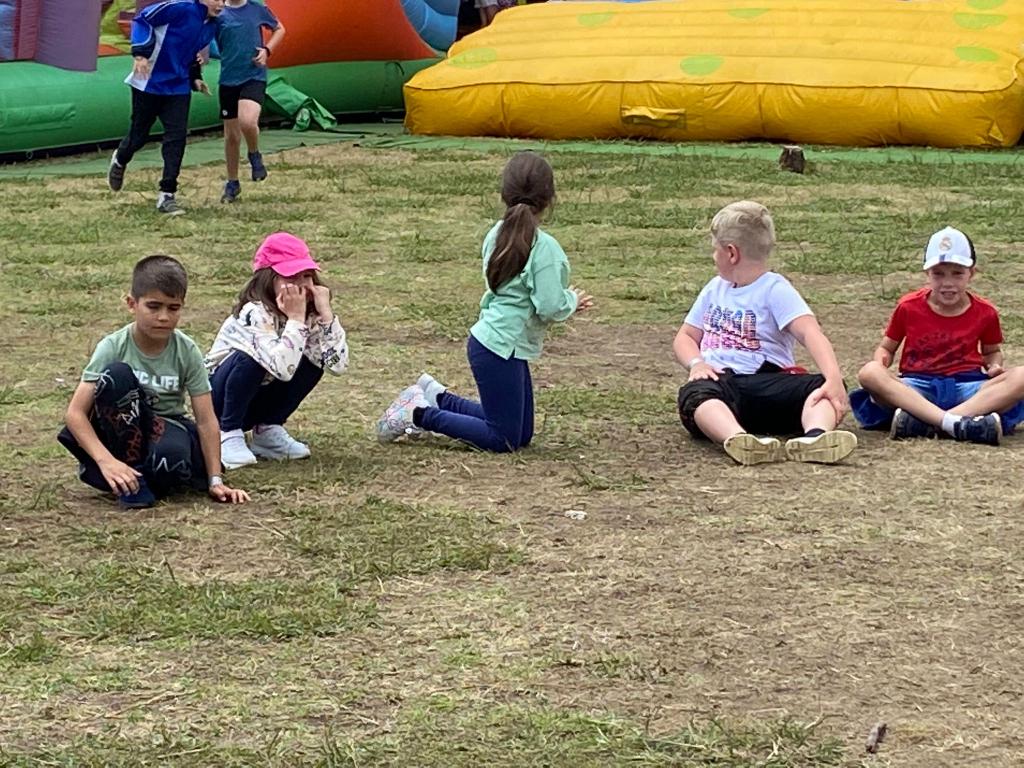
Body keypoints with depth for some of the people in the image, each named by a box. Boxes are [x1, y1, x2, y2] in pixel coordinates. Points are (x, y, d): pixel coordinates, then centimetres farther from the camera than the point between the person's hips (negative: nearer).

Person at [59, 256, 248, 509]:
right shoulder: (113, 347, -17)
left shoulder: (187, 352, -12)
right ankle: (130, 473, -22)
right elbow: (75, 412, -22)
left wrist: (215, 481, -16)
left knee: (171, 456, -39)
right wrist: (106, 461, -36)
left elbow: (206, 420, -10)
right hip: (122, 433, 0)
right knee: (117, 374, -31)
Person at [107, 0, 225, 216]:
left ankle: (167, 195, -3)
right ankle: (120, 161, 42)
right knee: (139, 135, 7)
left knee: (177, 137, -7)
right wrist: (141, 52, -24)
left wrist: (195, 77, 10)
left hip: (178, 88, 6)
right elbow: (142, 19, -16)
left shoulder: (210, 27, 5)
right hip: (149, 83, -6)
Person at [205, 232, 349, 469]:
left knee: (312, 361, -16)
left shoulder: (309, 313, -9)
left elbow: (338, 363, -20)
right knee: (251, 358, -34)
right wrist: (295, 319, -36)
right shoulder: (254, 313, -28)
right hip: (219, 394, -6)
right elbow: (282, 369, -42)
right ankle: (229, 435, -17)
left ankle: (267, 431, -1)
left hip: (258, 399, 6)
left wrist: (325, 313, -25)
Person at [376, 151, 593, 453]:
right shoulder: (544, 247, -19)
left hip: (488, 340, 9)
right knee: (504, 441, 1)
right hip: (501, 349, -9)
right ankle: (419, 414, 0)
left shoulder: (497, 235, 6)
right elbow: (550, 308, -22)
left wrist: (567, 302, 12)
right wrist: (572, 301, 0)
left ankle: (436, 397, 20)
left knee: (522, 434, 19)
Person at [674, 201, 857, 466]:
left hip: (764, 379, -2)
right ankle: (739, 440, -65)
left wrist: (834, 378, -33)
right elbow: (685, 337, 26)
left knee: (821, 386, -30)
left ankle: (814, 437, -62)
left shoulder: (774, 289, 2)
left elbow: (810, 332, -14)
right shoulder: (715, 288, 23)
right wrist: (697, 363, 0)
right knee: (694, 394, -35)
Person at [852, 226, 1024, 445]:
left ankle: (922, 423, -42)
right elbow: (887, 347, 13)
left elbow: (992, 351, 22)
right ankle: (956, 424, -47)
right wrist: (881, 361, -11)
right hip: (915, 389, -1)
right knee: (869, 373, -31)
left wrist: (994, 366, -2)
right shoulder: (909, 307, 5)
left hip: (967, 387, 1)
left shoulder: (985, 313, 7)